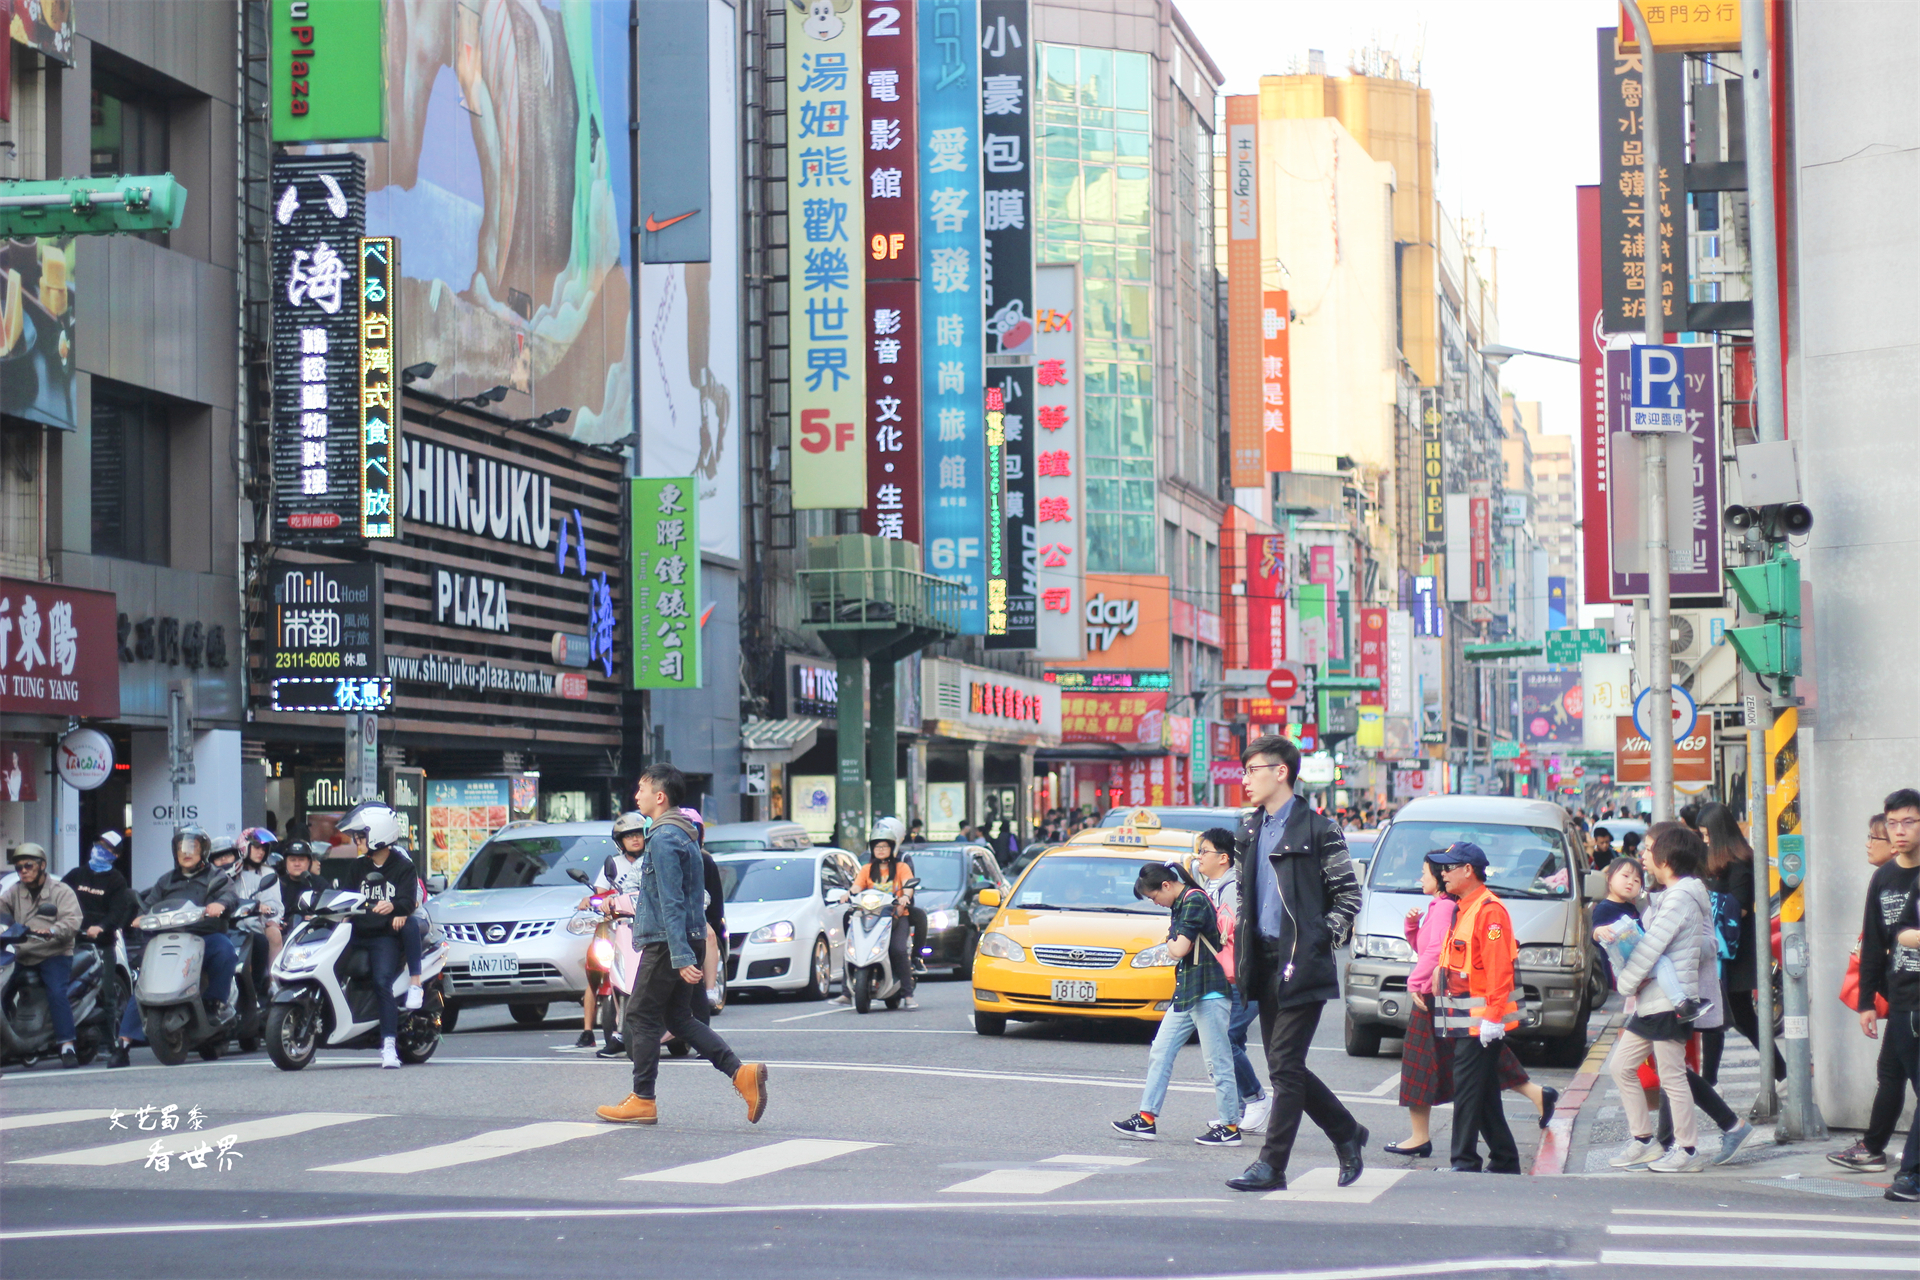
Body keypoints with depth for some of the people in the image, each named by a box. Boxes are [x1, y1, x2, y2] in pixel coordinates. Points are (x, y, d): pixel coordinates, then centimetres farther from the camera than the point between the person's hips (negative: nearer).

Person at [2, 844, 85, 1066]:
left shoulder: (61, 892, 3)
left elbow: (72, 922, -11)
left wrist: (51, 931, -31)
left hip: (54, 954, -4)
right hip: (21, 956, 5)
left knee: (57, 992, -25)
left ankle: (67, 1046, -25)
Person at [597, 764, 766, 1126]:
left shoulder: (663, 838, -16)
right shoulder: (685, 834, 15)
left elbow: (671, 903, -21)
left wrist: (681, 957, -25)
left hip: (667, 943, -10)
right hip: (687, 941, 10)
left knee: (641, 1016, 0)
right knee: (678, 1018, 12)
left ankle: (642, 1101, 5)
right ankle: (742, 1073, 2)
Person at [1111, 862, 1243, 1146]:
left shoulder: (1195, 900, -14)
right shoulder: (1182, 904, 16)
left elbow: (1179, 950, -19)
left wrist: (1171, 943, 0)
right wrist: (1174, 941, -1)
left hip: (1208, 994, -10)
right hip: (1186, 994, 10)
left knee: (1217, 1063, -4)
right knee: (1160, 1054, 9)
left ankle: (1230, 1127, 1)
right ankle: (1146, 1119, 11)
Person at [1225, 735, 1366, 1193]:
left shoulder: (1317, 830, -7)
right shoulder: (1249, 829, 14)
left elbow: (1349, 895, -4)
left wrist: (1321, 943, -10)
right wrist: (1241, 951, 14)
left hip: (1302, 965, -7)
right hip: (1265, 963, 8)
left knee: (1285, 1065, -7)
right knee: (1285, 1066, 10)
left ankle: (1271, 1164, -5)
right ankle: (1347, 1133, 26)